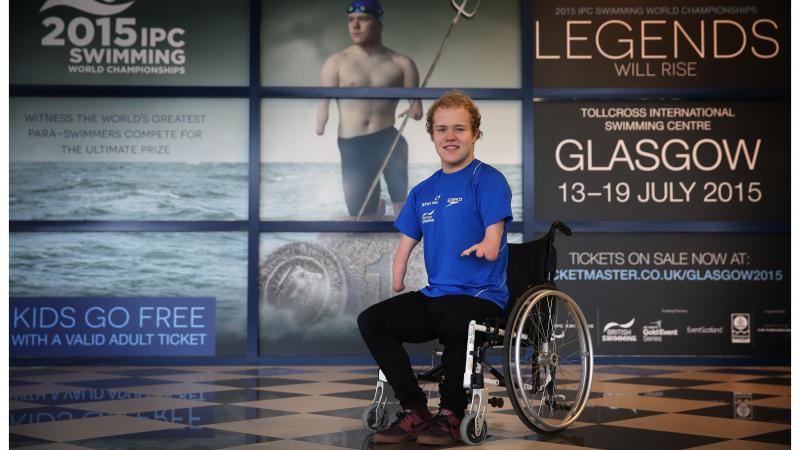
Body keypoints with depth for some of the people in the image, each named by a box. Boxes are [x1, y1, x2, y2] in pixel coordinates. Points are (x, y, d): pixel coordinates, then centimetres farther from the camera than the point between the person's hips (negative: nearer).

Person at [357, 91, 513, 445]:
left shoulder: (488, 180, -3)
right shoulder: (423, 192, 16)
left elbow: (493, 247, -10)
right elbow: (404, 248, 17)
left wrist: (483, 248, -25)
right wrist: (396, 293, 7)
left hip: (481, 297, -6)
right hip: (433, 296, 6)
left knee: (454, 321, -39)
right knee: (371, 320, -17)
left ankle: (451, 415, -15)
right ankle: (414, 412, -7)